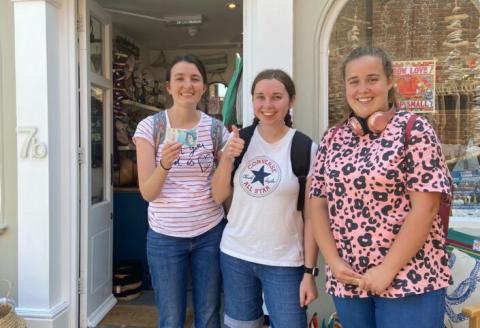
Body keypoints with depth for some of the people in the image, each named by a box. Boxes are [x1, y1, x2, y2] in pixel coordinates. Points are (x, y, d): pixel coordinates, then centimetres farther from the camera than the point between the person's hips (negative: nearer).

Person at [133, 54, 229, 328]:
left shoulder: (215, 128, -2)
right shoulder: (150, 126, -6)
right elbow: (147, 193, -10)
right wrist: (165, 164, -29)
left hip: (210, 233, 2)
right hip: (165, 236, -1)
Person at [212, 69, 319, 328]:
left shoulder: (305, 149, -10)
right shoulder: (239, 139, -1)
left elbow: (311, 215, -7)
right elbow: (218, 197, 3)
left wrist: (309, 272, -7)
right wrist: (227, 157, -12)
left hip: (284, 263, -3)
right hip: (235, 255, 3)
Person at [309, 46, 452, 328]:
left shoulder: (414, 129, -7)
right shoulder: (333, 139, 5)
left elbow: (425, 207, -13)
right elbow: (318, 203, 4)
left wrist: (388, 270, -14)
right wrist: (334, 262, -5)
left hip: (409, 280, -4)